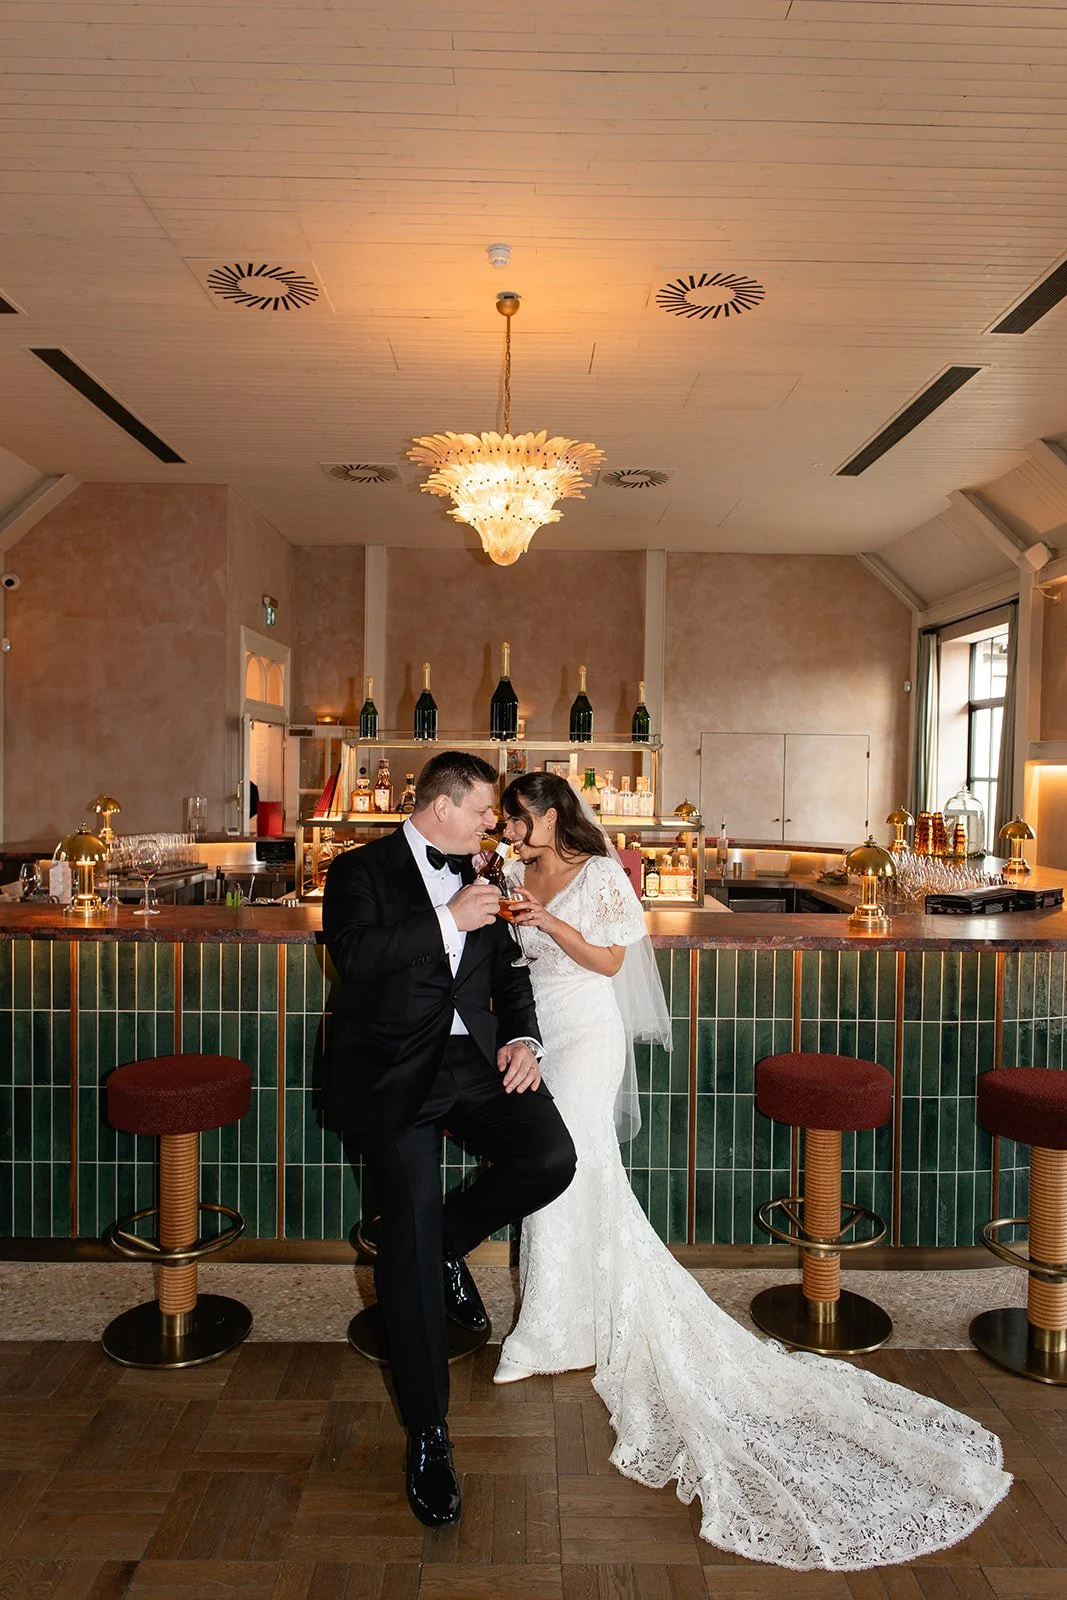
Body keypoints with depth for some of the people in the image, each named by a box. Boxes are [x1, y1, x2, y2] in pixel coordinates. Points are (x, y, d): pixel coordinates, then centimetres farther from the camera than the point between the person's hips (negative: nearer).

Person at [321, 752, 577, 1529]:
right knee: (411, 1228, -11)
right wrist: (449, 920, -17)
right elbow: (353, 955, -17)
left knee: (551, 1158, -16)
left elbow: (508, 969, 18)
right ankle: (429, 1435, 5)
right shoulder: (362, 870, 0)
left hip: (474, 1058, 5)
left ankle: (447, 1244, 15)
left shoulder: (476, 880, 17)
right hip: (395, 1070, -5)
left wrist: (523, 1038, 1)